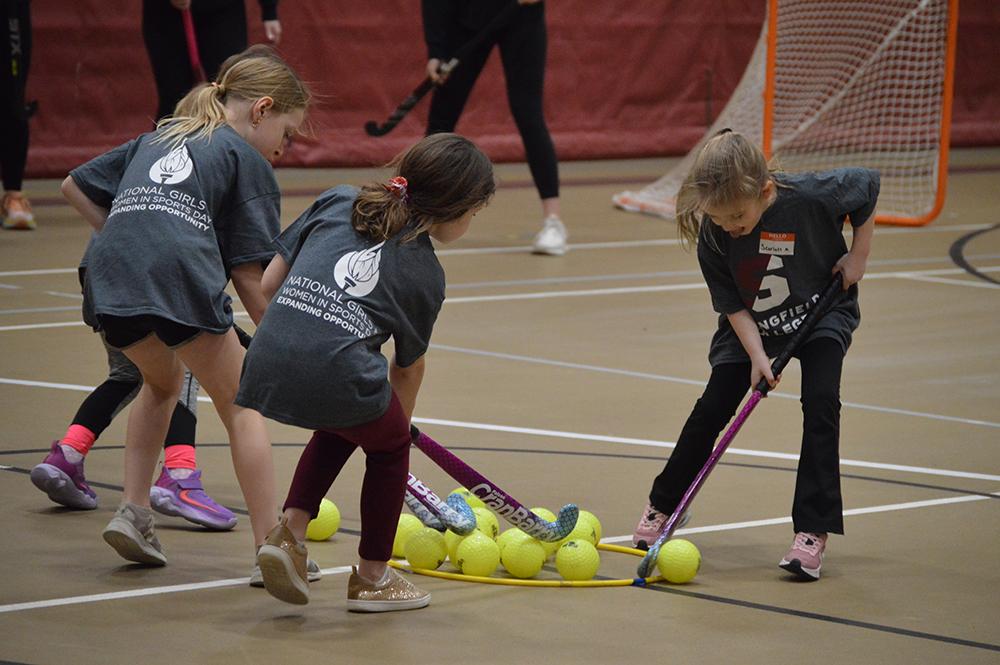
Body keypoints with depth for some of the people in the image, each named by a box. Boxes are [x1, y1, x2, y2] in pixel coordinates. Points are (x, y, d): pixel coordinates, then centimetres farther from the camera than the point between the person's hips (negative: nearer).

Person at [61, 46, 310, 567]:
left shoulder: (156, 138, 31)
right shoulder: (246, 159, 13)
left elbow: (74, 187, 33)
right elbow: (249, 275, 5)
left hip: (110, 272, 6)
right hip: (182, 276, -6)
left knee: (162, 381, 32)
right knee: (241, 406, 9)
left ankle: (133, 512, 21)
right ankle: (269, 547, 3)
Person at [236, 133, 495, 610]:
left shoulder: (337, 201, 19)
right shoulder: (425, 273, 13)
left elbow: (269, 283, 17)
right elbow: (408, 368, 24)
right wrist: (400, 423, 42)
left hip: (268, 366, 4)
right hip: (339, 371, -4)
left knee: (341, 427, 35)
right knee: (389, 446, 27)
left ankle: (290, 531, 22)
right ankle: (372, 577, 34)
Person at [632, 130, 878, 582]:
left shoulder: (813, 196, -32)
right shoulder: (712, 235, -24)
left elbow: (868, 184, -12)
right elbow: (731, 304, -14)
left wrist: (858, 254, -12)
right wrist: (757, 355, -26)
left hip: (822, 314, -2)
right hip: (751, 326, 2)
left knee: (820, 404, -20)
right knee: (711, 409, -3)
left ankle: (813, 532, -16)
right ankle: (662, 505, 20)